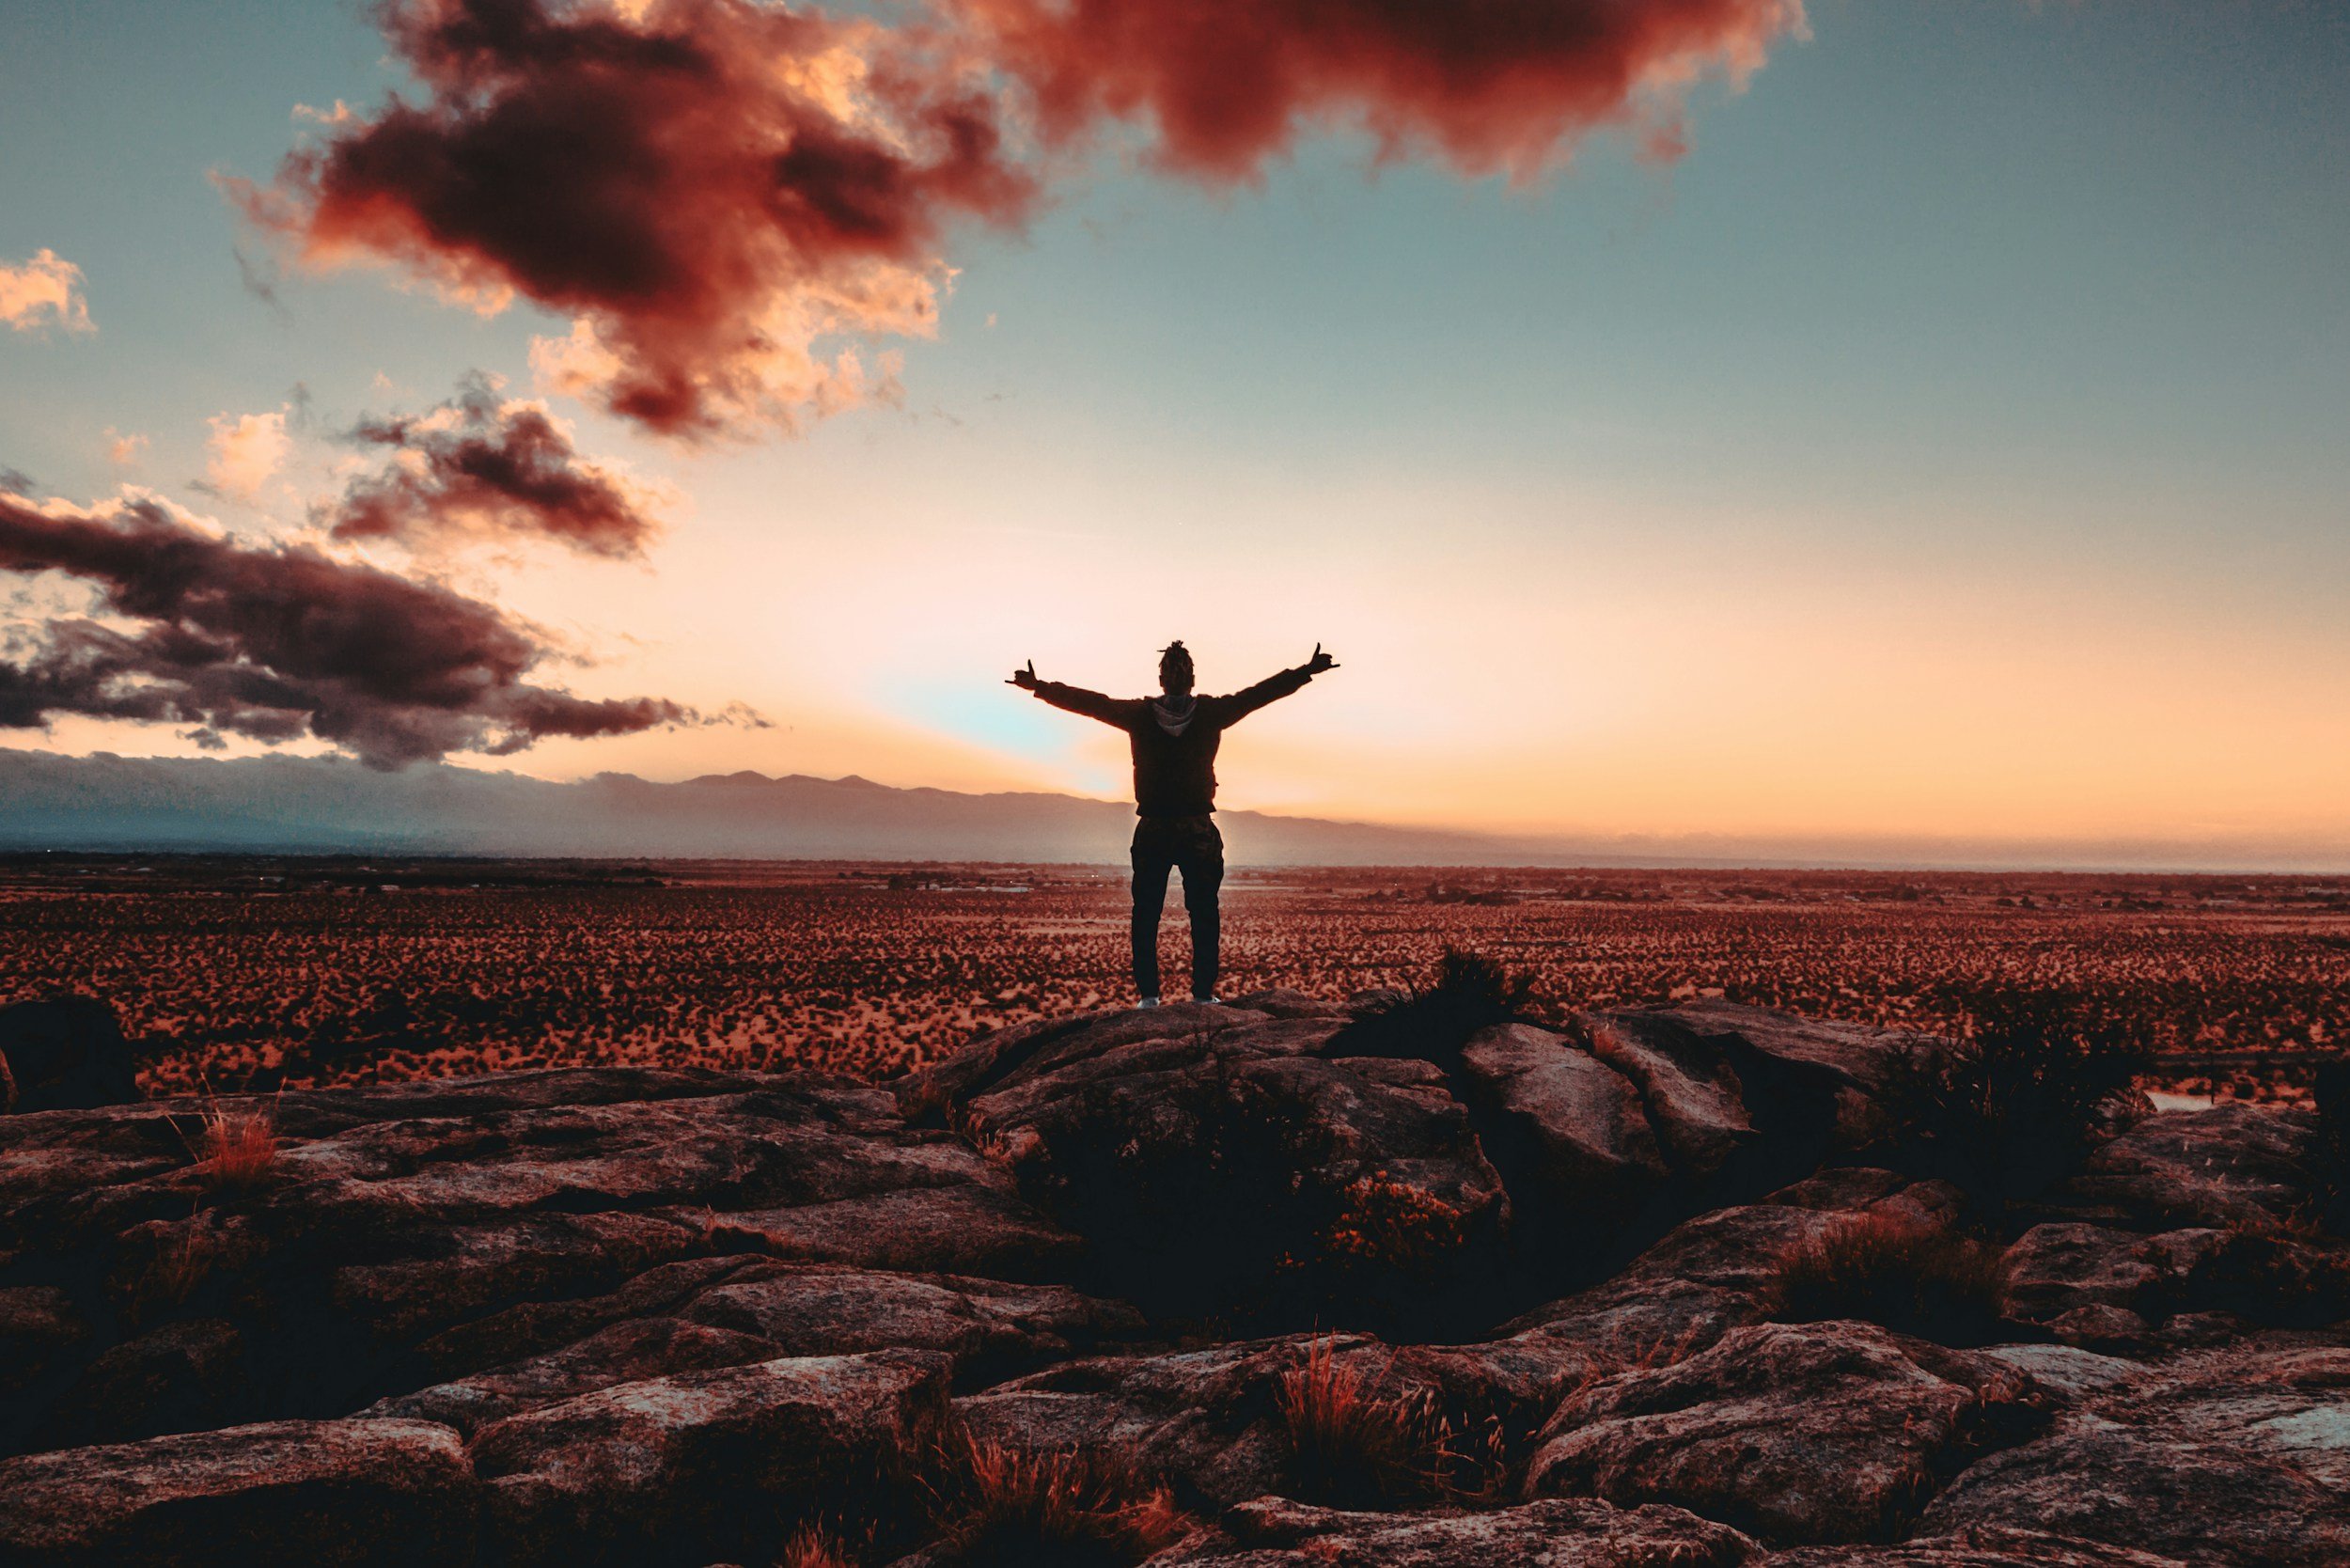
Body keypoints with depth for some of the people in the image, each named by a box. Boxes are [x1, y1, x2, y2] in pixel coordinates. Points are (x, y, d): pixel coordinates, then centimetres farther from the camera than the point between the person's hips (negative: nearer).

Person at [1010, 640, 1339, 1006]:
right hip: (1199, 830, 0)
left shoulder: (1139, 714, -2)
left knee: (1146, 915, 6)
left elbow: (1091, 702, 3)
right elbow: (1259, 693, 2)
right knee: (1203, 915, 7)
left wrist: (1039, 687, 13)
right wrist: (1308, 671, 9)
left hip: (1152, 832, 0)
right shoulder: (1211, 712, -2)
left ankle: (1148, 993, 2)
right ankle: (1203, 993, 5)